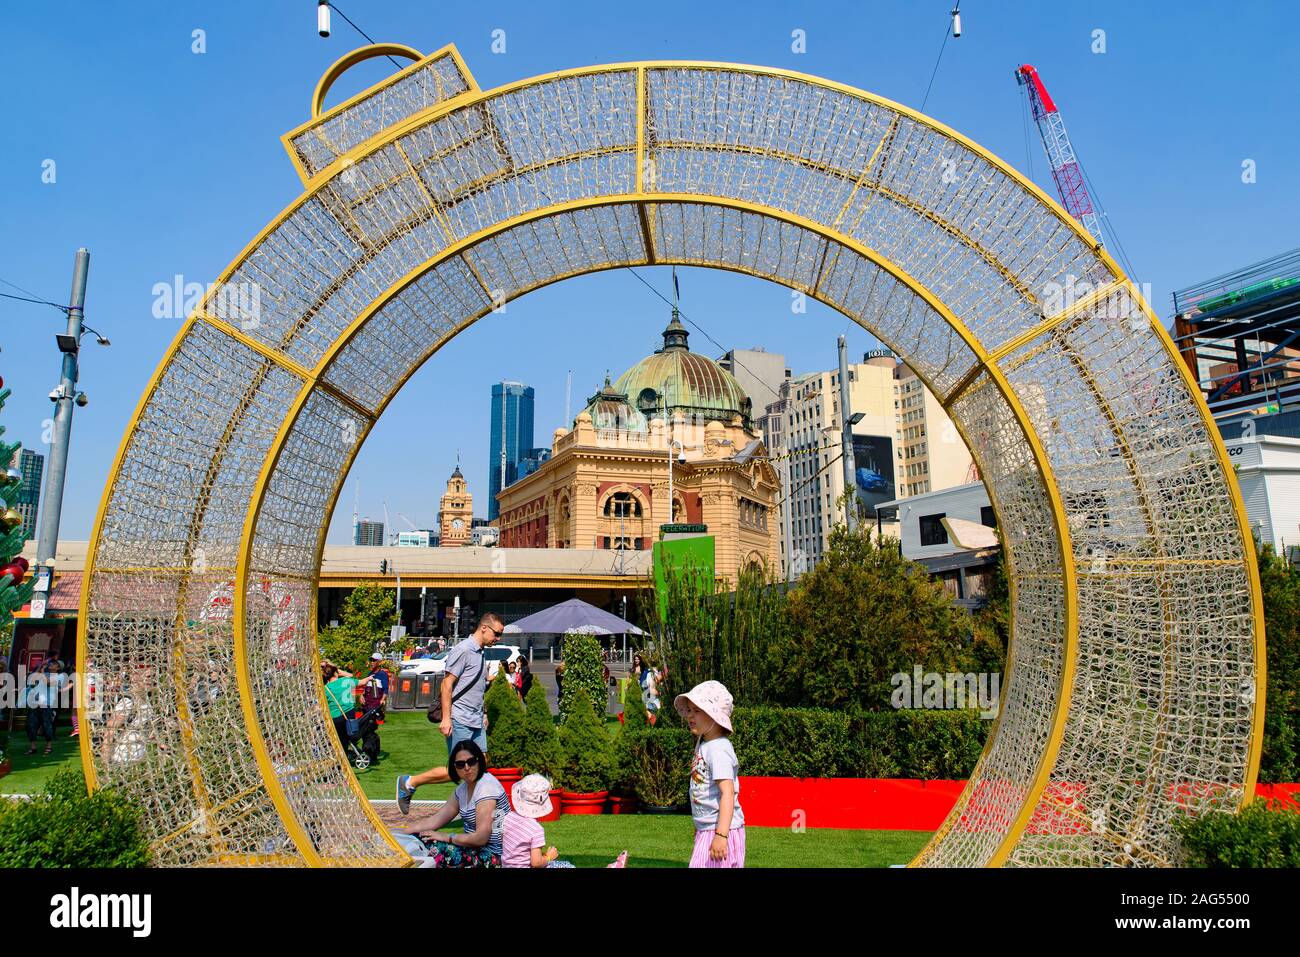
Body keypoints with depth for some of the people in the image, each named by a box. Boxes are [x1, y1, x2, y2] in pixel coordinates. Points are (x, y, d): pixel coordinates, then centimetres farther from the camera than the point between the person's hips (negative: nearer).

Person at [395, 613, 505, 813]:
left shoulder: (481, 653, 14)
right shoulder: (463, 650, -13)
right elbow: (447, 684, -16)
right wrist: (446, 718, -20)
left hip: (476, 722, 9)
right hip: (460, 721, -9)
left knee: (481, 764, 7)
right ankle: (409, 783, 7)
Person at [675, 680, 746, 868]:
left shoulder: (718, 749, -18)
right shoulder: (703, 746, 11)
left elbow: (728, 793, -24)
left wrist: (721, 835, -29)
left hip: (720, 831, -9)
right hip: (706, 831, 9)